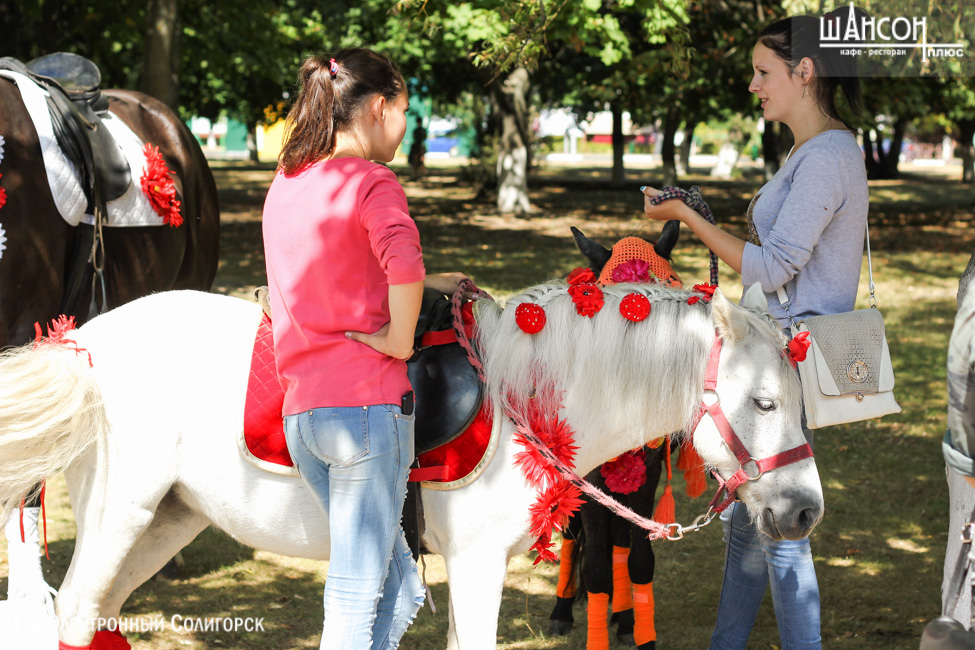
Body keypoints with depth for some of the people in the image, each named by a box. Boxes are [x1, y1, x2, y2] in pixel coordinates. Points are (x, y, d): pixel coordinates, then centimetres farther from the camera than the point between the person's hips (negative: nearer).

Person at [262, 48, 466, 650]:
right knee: (356, 600, -1)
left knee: (399, 589, 16)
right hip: (368, 402, -8)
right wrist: (400, 340, -14)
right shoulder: (373, 183, -9)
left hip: (301, 410, 8)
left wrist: (422, 285, 22)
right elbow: (402, 260, -29)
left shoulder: (285, 185, 15)